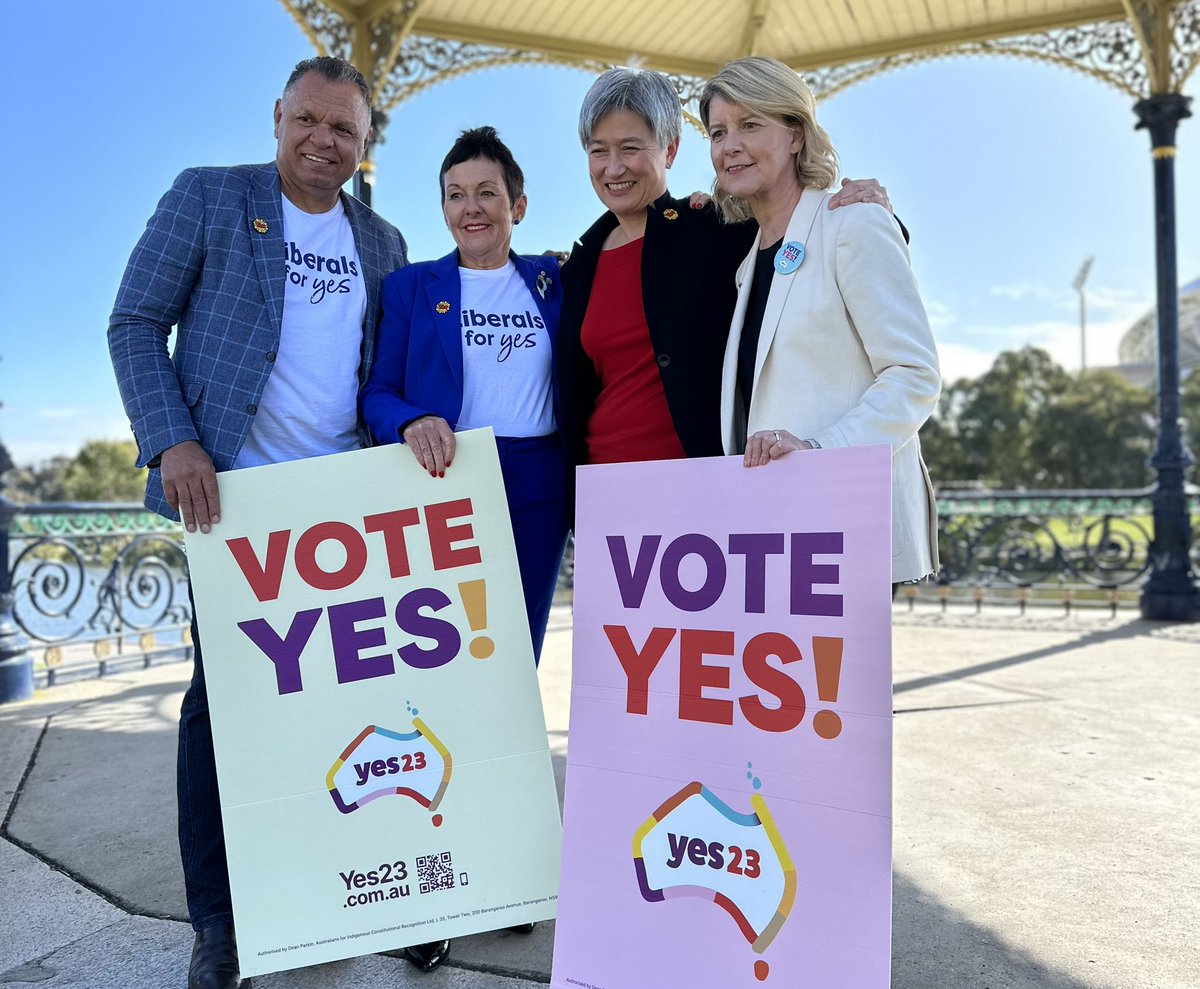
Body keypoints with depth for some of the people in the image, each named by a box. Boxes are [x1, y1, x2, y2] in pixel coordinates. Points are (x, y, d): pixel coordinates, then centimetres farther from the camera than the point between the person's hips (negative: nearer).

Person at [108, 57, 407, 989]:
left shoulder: (382, 242, 15)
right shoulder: (208, 197, 4)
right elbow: (136, 324, 0)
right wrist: (172, 442, -13)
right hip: (234, 492, -3)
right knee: (224, 692, 2)